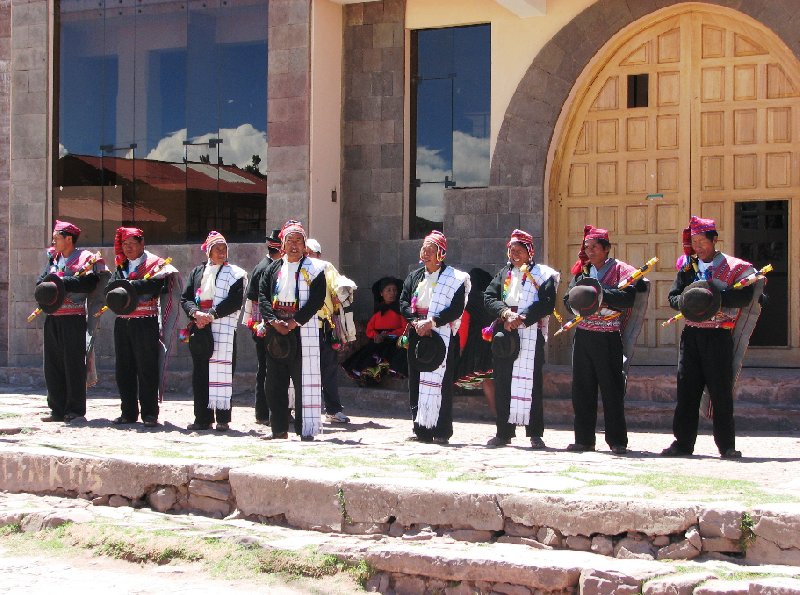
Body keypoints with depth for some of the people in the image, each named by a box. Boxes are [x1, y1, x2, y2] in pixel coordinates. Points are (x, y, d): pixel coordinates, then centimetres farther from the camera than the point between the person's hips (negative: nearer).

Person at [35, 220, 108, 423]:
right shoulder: (53, 258, 16)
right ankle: (58, 410, 13)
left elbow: (89, 283, -18)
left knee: (74, 365, -4)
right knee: (52, 366, 6)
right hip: (52, 319, 7)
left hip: (74, 318, -7)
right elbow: (41, 282, 9)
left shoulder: (86, 259, -4)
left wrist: (60, 283, -19)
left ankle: (76, 411, 0)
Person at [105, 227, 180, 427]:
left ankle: (150, 413, -1)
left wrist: (128, 285, -21)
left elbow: (155, 284, -19)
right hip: (122, 322, 6)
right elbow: (110, 288, 4)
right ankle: (128, 413, 15)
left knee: (147, 368, -5)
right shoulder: (121, 266, 17)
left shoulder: (155, 264, 0)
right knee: (124, 369, 7)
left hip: (146, 322, -6)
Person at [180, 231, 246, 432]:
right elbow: (185, 298, 10)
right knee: (200, 373, 3)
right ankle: (203, 418, 8)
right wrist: (196, 313, -10)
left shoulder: (235, 273, 5)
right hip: (199, 327, 4)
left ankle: (223, 419, -4)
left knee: (221, 370, -7)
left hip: (223, 328, -4)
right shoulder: (197, 272, 17)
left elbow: (235, 301, -6)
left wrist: (211, 315, -14)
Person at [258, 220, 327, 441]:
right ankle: (279, 429, 13)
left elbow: (317, 299, -7)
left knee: (304, 380, -6)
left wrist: (295, 321, -15)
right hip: (276, 331, 4)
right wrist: (273, 321, -11)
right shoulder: (273, 269, 14)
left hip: (303, 330, -4)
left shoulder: (314, 268, 2)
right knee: (275, 382, 5)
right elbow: (263, 296, 5)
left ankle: (306, 429, -3)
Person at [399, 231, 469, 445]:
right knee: (417, 382, 2)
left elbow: (457, 309, -10)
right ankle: (421, 429, 6)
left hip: (441, 336, -5)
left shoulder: (454, 278, -1)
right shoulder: (414, 277, 15)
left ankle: (441, 431, -6)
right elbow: (403, 303, 6)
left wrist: (432, 322, -19)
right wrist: (416, 322, -12)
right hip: (417, 336, 5)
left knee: (440, 382, -8)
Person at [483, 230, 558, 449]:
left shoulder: (542, 274, 3)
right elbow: (489, 296, 6)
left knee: (531, 382, -5)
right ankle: (504, 433, 11)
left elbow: (547, 304, -9)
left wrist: (521, 318, -16)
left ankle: (535, 434, 0)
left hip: (531, 334, -4)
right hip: (504, 333, 4)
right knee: (503, 383, 4)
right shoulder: (504, 273, 18)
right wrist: (506, 313, -12)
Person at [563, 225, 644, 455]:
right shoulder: (581, 271, 16)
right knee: (582, 389, 7)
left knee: (612, 389, -3)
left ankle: (617, 441, 3)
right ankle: (584, 439, 14)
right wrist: (576, 301, -10)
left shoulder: (620, 270, -1)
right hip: (583, 336, 5)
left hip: (609, 339, -5)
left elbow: (627, 298, -15)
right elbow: (569, 299, 11)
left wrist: (600, 294, -22)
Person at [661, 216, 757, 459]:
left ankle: (727, 446, 5)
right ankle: (683, 442, 10)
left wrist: (714, 295, -24)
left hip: (718, 336, -4)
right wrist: (685, 301, -11)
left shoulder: (733, 267, -2)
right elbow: (673, 297, 11)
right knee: (686, 389, 4)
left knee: (721, 391, -2)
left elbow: (746, 296, -14)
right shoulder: (687, 267, 12)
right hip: (691, 334, 4)